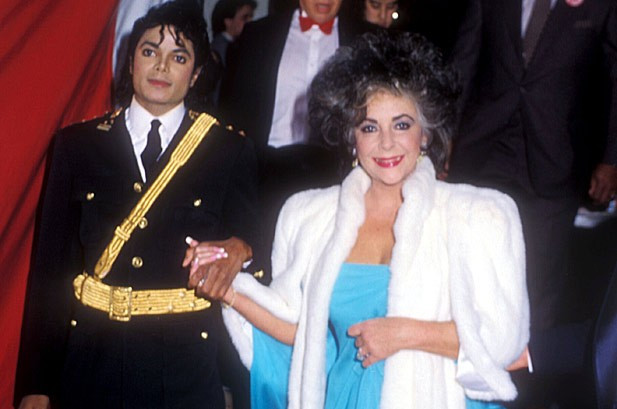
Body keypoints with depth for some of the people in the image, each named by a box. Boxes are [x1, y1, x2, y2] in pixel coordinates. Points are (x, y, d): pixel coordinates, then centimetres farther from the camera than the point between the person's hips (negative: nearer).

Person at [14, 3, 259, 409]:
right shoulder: (77, 144, 4)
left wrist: (238, 249, -24)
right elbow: (51, 264, 2)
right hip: (93, 357, 1)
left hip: (188, 364, 0)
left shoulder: (230, 151, 2)